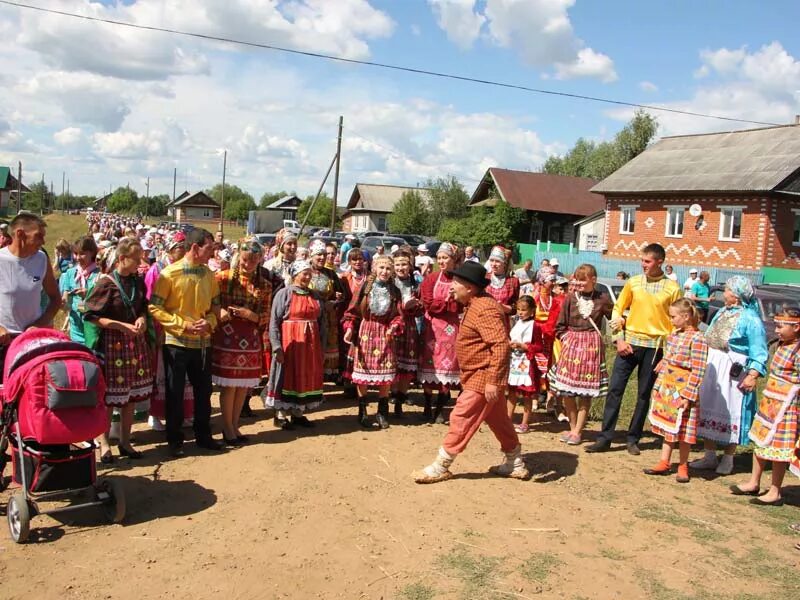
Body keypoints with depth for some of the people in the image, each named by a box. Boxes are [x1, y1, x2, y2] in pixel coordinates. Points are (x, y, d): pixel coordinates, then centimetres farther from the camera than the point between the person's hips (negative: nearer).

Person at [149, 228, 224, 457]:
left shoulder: (208, 274, 6)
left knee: (203, 391, 12)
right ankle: (175, 440, 19)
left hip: (203, 342, 5)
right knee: (175, 393, 5)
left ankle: (203, 435, 26)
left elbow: (215, 305, 13)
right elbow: (155, 308, -12)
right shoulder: (170, 274, -11)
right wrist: (184, 325, -18)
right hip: (177, 342, -5)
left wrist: (209, 322, -8)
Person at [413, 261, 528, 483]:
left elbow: (501, 345, -30)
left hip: (483, 378, -11)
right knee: (498, 420, 18)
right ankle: (516, 464, 30)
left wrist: (493, 380, -30)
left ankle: (440, 467, 6)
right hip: (479, 376, 11)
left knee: (461, 419, -4)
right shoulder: (475, 305, 10)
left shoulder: (485, 309, -24)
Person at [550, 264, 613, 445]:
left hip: (592, 346, -2)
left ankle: (578, 431, 13)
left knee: (586, 392, 2)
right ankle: (573, 427, 20)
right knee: (566, 391, 3)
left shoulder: (602, 298, -1)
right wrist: (566, 338, -4)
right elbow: (560, 325, 6)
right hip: (571, 344, 2)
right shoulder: (570, 298, 2)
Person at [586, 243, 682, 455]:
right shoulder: (633, 282, 4)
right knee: (615, 390, -2)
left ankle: (633, 440, 19)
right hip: (629, 343, 1)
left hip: (655, 347, -1)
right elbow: (617, 310, 6)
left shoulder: (672, 288, 0)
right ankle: (605, 438, 4)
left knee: (644, 395, 7)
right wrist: (619, 339, -3)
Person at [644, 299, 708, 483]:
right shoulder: (673, 335, 9)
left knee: (683, 430, 4)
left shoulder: (697, 339, -15)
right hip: (666, 389, 7)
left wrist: (687, 396, -18)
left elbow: (698, 371, -16)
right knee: (667, 427, 13)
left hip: (682, 391, -7)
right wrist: (657, 386, 13)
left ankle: (683, 466, 18)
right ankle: (664, 463, 22)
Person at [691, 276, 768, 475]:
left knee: (731, 413, 3)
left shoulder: (751, 319, -13)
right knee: (708, 409, 11)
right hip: (711, 369, 8)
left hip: (734, 373, -8)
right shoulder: (721, 312, 11)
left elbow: (759, 353, -15)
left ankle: (728, 459, 19)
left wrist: (753, 376, -24)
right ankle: (710, 456, 22)